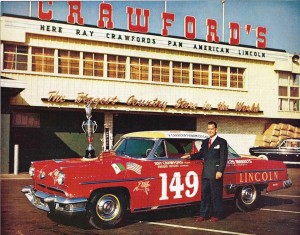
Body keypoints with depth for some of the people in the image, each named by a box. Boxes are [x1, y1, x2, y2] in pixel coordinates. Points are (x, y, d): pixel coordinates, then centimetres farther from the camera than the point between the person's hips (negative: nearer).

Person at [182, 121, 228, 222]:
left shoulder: (222, 142, -2)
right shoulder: (205, 142, 16)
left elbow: (224, 158, -8)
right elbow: (201, 154, 17)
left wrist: (220, 171, -15)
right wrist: (190, 156, 2)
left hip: (216, 173, -6)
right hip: (206, 172, 6)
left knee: (216, 195, 1)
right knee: (204, 194, 8)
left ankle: (217, 215, 10)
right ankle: (203, 214, 15)